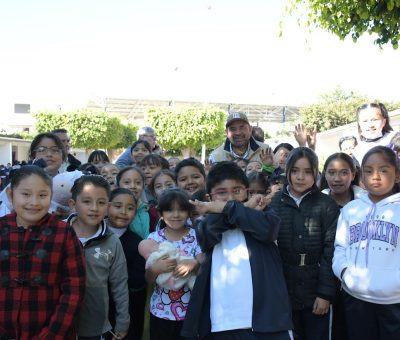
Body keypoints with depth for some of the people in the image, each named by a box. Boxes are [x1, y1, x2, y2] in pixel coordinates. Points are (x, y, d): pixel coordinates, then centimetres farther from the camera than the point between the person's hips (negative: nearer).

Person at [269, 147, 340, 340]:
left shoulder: (327, 205, -4)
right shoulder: (274, 203, 0)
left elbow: (330, 251, -6)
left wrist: (325, 293, -11)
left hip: (315, 292, -1)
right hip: (283, 291, 1)